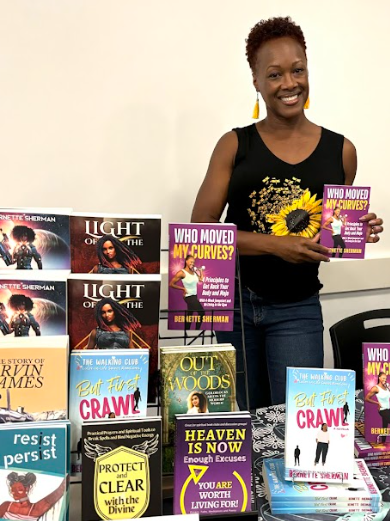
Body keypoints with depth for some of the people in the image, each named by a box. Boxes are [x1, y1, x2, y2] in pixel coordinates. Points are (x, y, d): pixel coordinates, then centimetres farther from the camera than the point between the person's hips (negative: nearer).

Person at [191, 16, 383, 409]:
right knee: (242, 422, 15)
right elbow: (200, 230, -9)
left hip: (297, 310, 0)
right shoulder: (235, 146, -3)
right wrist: (274, 245, -20)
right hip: (234, 301, 0)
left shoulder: (341, 151, 2)